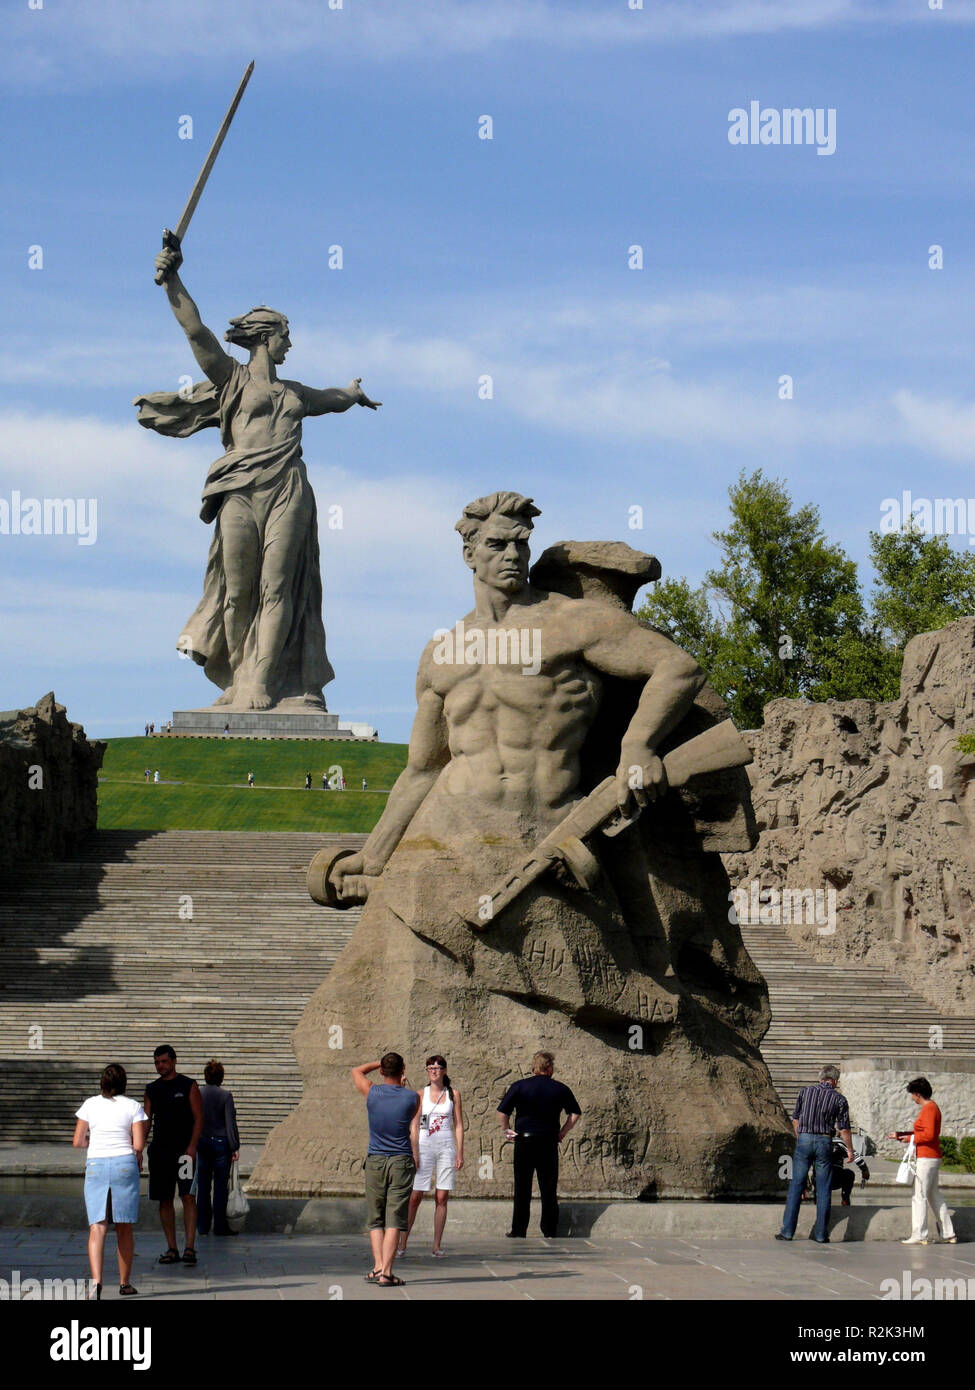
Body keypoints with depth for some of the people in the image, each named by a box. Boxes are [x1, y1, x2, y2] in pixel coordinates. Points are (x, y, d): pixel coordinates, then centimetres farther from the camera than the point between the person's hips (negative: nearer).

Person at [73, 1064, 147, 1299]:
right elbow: (139, 1144, -4)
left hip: (96, 1165, 0)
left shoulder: (90, 1105, 4)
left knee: (97, 1227, -4)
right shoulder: (133, 1107, 1)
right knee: (124, 1229, 12)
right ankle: (124, 1283, 20)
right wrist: (138, 1158, 17)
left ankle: (96, 1279, -23)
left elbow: (78, 1142, 5)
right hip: (125, 1164, 0)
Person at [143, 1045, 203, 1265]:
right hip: (160, 1150, 5)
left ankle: (190, 1247, -15)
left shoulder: (188, 1086, 1)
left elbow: (198, 1118, -3)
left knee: (188, 1197, -12)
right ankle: (171, 1249, 9)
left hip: (184, 1150, -4)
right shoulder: (152, 1089, 13)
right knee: (164, 1199, 4)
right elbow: (146, 1121, 12)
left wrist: (192, 1147, -14)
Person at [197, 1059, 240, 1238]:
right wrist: (235, 1147, -2)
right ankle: (220, 1226, 2)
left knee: (202, 1187, 8)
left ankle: (202, 1226, 10)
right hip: (221, 1143, -3)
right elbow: (231, 1123, -7)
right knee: (220, 1186, 2)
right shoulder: (225, 1096, -8)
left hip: (201, 1144, 3)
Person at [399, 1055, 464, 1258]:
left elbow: (458, 1125, 8)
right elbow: (415, 1125, 3)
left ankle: (436, 1245, 5)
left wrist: (460, 1153, 1)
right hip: (424, 1146, -1)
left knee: (442, 1198, 0)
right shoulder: (421, 1094, 5)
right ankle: (402, 1243, 1)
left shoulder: (453, 1094, 7)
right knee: (415, 1197, -4)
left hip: (446, 1147, 1)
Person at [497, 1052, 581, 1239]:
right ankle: (550, 1230, 7)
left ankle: (519, 1230, 5)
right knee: (549, 1190, 6)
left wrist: (507, 1130, 8)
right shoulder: (560, 1089, 2)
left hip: (524, 1141, -1)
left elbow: (502, 1112, -5)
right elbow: (576, 1114, 6)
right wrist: (562, 1133, 12)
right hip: (549, 1142, 1)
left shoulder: (518, 1087, -2)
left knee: (522, 1189, 5)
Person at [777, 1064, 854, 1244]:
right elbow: (844, 1129, 0)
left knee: (796, 1186, 6)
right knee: (823, 1190, 5)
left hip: (803, 1140, 1)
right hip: (824, 1142, -1)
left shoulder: (805, 1092, 7)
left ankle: (787, 1231, 4)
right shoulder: (839, 1099, 2)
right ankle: (821, 1234, 5)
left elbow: (795, 1120, 11)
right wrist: (850, 1150, 12)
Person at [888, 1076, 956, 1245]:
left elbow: (929, 1135, -24)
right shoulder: (930, 1108, 17)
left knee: (919, 1196, -8)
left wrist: (910, 1138, -11)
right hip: (932, 1158, 10)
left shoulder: (929, 1109, -15)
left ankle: (919, 1235, -8)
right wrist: (901, 1134, 22)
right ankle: (948, 1234, 14)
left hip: (926, 1159, -10)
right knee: (935, 1196, 13)